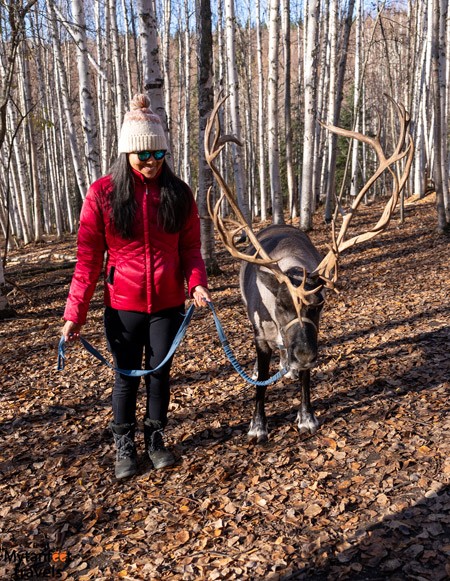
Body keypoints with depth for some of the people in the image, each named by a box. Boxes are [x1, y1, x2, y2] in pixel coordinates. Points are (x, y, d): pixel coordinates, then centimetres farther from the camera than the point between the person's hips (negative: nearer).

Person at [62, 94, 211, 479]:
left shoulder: (179, 194, -1)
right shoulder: (103, 194, -7)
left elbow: (189, 248, 2)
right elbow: (88, 258, -8)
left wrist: (197, 282, -18)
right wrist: (75, 312, -12)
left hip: (167, 304, 2)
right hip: (124, 305, -1)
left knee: (160, 372, 12)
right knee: (127, 376, 10)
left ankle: (156, 439, 34)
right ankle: (124, 446, 30)